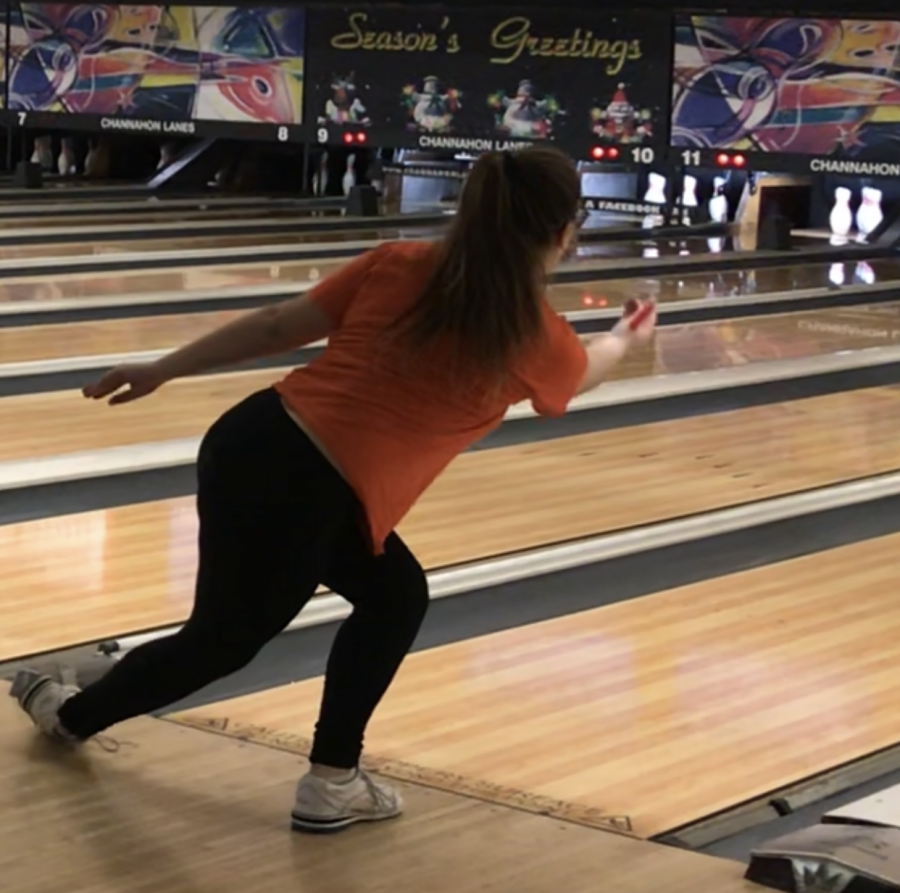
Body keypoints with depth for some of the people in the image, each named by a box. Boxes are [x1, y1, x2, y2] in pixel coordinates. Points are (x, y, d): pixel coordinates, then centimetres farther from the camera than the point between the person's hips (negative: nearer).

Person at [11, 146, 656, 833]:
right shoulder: (535, 336, 0)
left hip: (251, 443, 6)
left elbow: (280, 326, 8)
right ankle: (72, 713, 46)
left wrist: (162, 370, 16)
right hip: (306, 494, -6)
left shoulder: (399, 265, 8)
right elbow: (580, 374, 26)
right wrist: (628, 339, 48)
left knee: (395, 598, 23)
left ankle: (333, 780, 31)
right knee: (223, 639, 22)